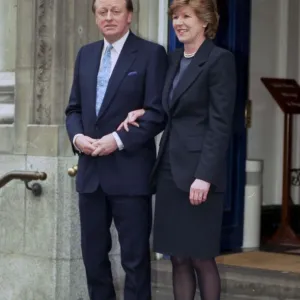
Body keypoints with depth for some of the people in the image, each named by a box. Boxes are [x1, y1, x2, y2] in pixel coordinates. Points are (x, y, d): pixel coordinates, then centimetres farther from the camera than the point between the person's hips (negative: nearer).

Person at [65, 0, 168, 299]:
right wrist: (76, 135, -6)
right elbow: (74, 108, 15)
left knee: (135, 256, 2)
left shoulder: (151, 53, -4)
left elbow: (157, 113, -9)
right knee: (93, 253, 12)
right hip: (91, 170, 6)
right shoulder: (86, 54, 14)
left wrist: (119, 140, -19)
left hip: (129, 171, -5)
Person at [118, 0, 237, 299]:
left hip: (197, 170, -7)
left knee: (201, 258, 1)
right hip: (169, 168, 7)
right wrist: (144, 113, 0)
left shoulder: (220, 60, -8)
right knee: (178, 258, 9)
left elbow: (220, 124, -13)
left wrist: (205, 175, -19)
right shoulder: (174, 58, 15)